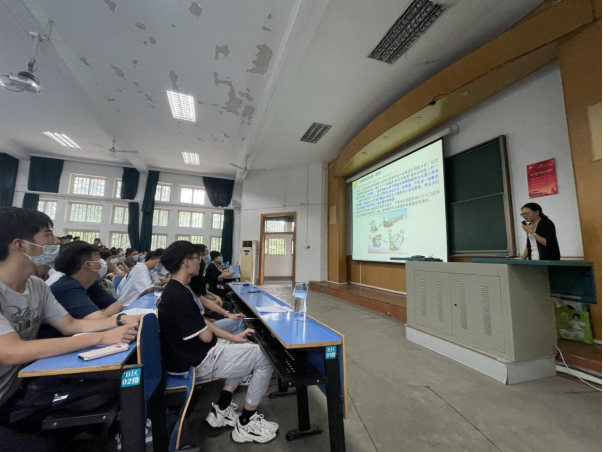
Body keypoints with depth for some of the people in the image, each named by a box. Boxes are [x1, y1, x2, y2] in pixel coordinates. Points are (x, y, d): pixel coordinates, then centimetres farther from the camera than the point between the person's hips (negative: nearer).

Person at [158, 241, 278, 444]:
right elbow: (206, 336, -23)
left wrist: (233, 337, 5)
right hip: (198, 362, -10)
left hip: (194, 352, 10)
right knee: (265, 358, -5)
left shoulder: (175, 289, 6)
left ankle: (221, 410, 25)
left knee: (245, 349, 23)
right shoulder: (179, 296, -27)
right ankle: (246, 424, 11)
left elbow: (201, 324, 9)